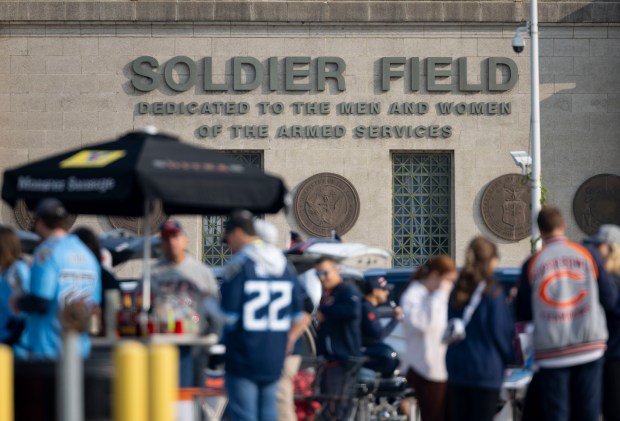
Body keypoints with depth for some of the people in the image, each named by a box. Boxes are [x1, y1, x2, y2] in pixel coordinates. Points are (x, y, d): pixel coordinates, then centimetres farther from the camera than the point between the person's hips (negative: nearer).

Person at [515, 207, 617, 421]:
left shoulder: (531, 265, -3)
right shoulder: (588, 255, -1)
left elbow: (522, 313, 3)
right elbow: (610, 300, 2)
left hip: (551, 350, -1)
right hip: (589, 346, 1)